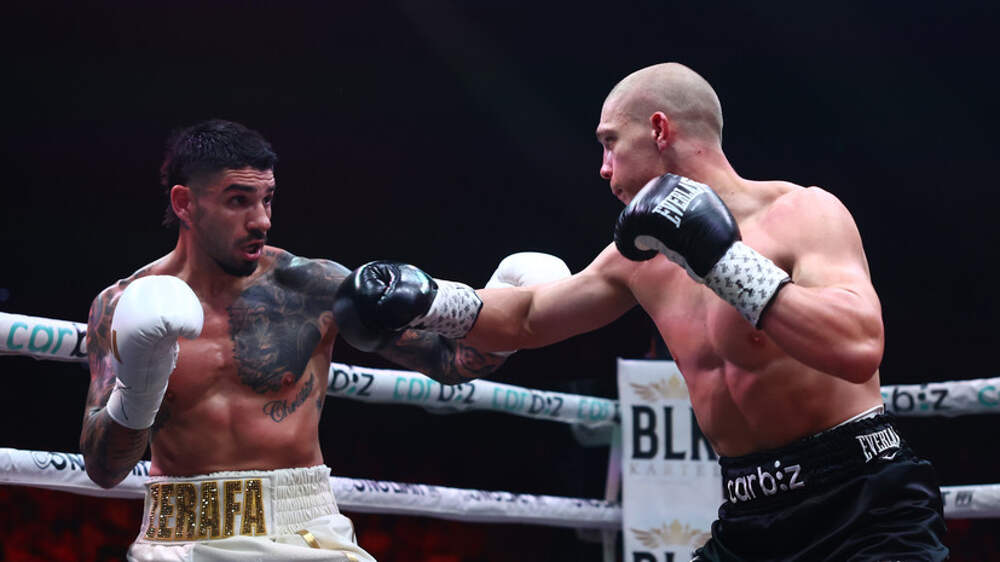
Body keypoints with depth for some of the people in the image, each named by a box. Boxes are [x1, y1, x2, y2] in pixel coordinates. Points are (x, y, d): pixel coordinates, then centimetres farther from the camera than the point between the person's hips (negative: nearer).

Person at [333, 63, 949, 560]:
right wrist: (424, 299, 14)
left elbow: (858, 350, -28)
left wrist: (724, 260, -27)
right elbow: (527, 316, 27)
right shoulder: (643, 258, 11)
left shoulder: (803, 214, -11)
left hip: (865, 506, -7)